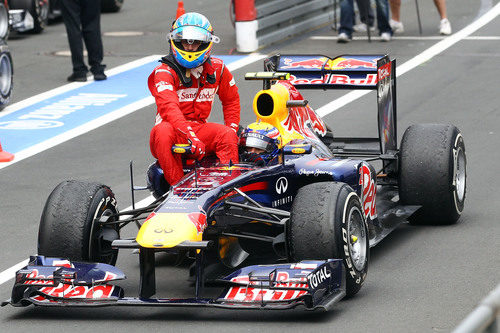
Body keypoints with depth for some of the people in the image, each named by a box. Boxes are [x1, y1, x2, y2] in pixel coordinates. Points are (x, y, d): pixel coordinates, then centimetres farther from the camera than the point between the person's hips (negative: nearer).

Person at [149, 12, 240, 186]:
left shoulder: (217, 69, 6)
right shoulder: (165, 72, -11)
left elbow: (231, 100, 23)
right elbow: (169, 108, -28)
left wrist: (232, 129, 8)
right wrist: (191, 137, -42)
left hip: (199, 128, 4)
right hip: (172, 128, -4)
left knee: (226, 135, -24)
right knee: (163, 132, -37)